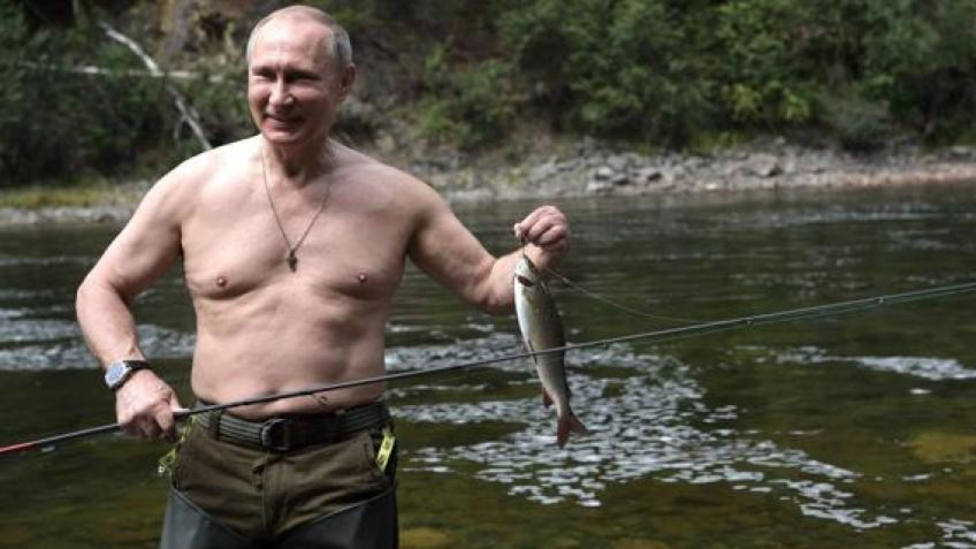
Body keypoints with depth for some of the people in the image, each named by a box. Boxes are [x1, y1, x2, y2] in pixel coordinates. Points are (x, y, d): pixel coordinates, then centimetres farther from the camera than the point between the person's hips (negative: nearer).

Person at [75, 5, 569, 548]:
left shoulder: (396, 196, 0)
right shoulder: (194, 186, 0)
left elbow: (486, 285, 9)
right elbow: (102, 290, 10)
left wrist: (536, 257, -11)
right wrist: (131, 373, -7)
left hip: (345, 475, 0)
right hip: (216, 465, 1)